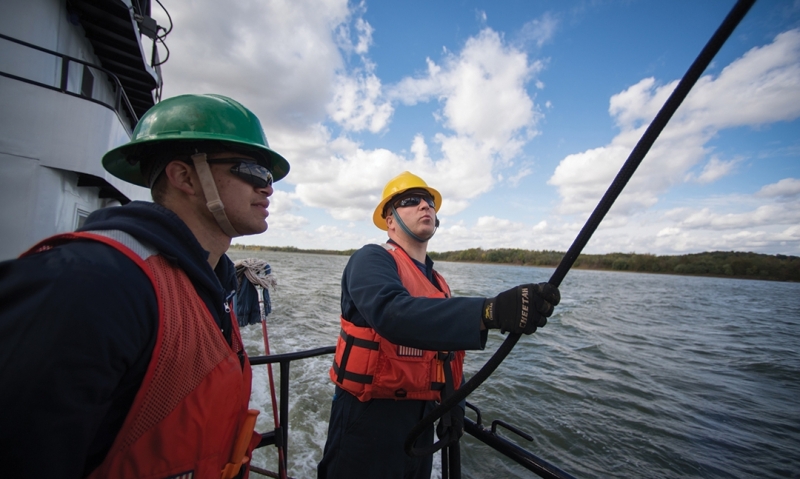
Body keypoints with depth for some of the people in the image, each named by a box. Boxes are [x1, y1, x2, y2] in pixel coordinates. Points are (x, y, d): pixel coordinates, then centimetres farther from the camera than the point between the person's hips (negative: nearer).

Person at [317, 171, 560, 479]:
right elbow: (391, 313, -37)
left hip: (421, 417, 7)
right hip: (368, 417, -7)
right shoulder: (371, 259, -16)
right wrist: (491, 310, -45)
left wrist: (453, 402, 9)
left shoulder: (438, 282, 8)